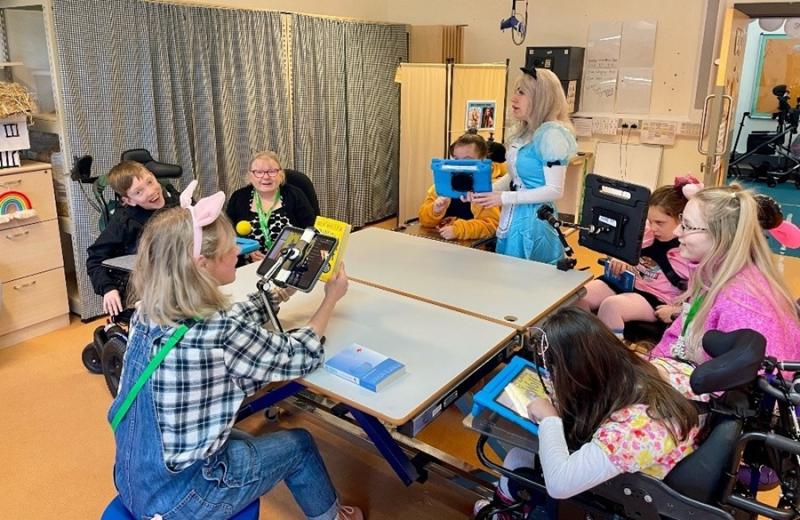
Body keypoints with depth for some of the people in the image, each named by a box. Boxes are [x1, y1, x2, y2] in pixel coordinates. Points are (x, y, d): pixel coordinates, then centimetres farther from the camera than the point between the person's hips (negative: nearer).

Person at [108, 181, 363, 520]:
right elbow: (301, 357, -11)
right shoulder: (220, 334, -28)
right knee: (300, 445, 13)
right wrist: (331, 298, 2)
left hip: (137, 481, 7)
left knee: (248, 441, 27)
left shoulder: (148, 311, -7)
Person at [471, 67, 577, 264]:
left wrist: (503, 198, -22)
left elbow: (555, 190, -20)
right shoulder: (523, 132, 9)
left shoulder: (552, 134, -17)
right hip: (512, 219, 8)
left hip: (534, 222, -8)